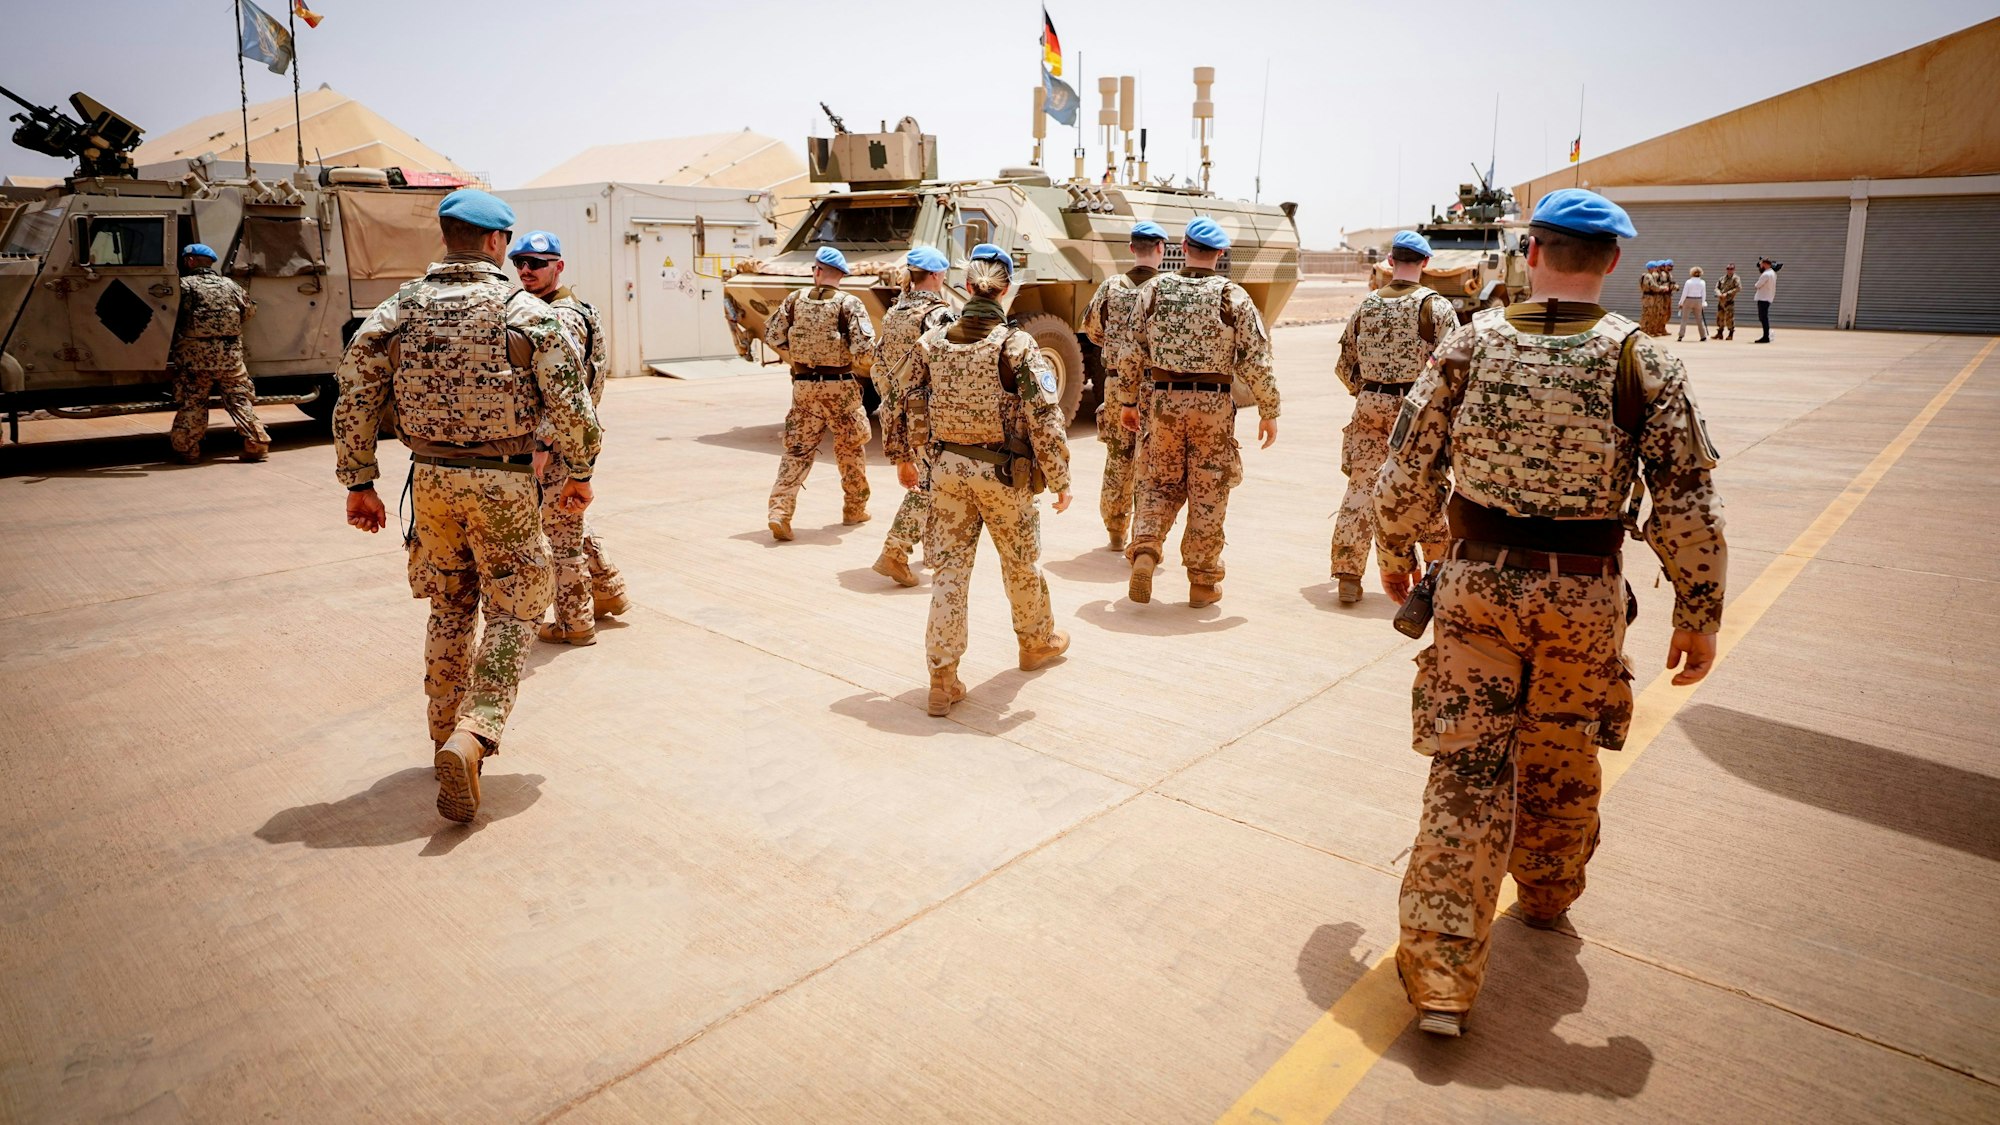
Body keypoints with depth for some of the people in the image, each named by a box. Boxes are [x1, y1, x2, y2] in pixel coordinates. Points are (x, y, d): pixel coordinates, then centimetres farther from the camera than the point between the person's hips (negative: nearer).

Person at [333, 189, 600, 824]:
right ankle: (474, 732, -12)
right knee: (512, 613, 6)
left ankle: (447, 735, 29)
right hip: (503, 483, -4)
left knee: (450, 610, 19)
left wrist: (358, 483, 11)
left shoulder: (398, 312, 3)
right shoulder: (526, 313, -7)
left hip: (431, 479, 4)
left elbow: (355, 402, 3)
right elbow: (571, 403, -9)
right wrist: (578, 474, 4)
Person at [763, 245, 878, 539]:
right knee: (851, 448, 16)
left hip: (804, 385, 2)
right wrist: (850, 358, 7)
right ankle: (855, 509, 27)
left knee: (797, 450, 7)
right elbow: (865, 349, -15)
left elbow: (772, 336, 6)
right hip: (839, 386, -2)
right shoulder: (849, 303, -9)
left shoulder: (795, 299, 2)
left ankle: (780, 511, -7)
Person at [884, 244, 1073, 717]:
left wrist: (904, 454, 22)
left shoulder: (932, 342, -1)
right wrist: (1060, 480, -7)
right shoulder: (1016, 345, -13)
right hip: (1002, 473, -3)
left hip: (947, 467, 3)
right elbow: (1044, 418, -15)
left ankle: (942, 680, 7)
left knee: (949, 567, 7)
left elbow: (909, 404, 7)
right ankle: (1037, 640, 42)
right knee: (1021, 562, 18)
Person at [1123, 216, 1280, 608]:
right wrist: (1268, 411, 3)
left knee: (1160, 484, 17)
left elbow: (1133, 351, 5)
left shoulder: (1155, 290, 2)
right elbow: (1255, 360, -6)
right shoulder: (1232, 296, -4)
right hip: (1214, 404, -2)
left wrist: (1128, 400, 16)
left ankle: (1144, 550, -4)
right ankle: (1203, 582, 14)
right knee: (1208, 494, 7)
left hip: (1163, 400, 2)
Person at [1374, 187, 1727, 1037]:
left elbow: (1407, 472, 0)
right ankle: (1547, 896, 46)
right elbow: (1688, 504, -6)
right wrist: (1699, 616, 4)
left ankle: (1441, 974, 2)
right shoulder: (1643, 361, -5)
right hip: (1585, 594, 1)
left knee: (1467, 767, 3)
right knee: (1561, 761, 22)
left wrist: (1398, 554, 16)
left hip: (1478, 582, 0)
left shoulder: (1470, 344, -3)